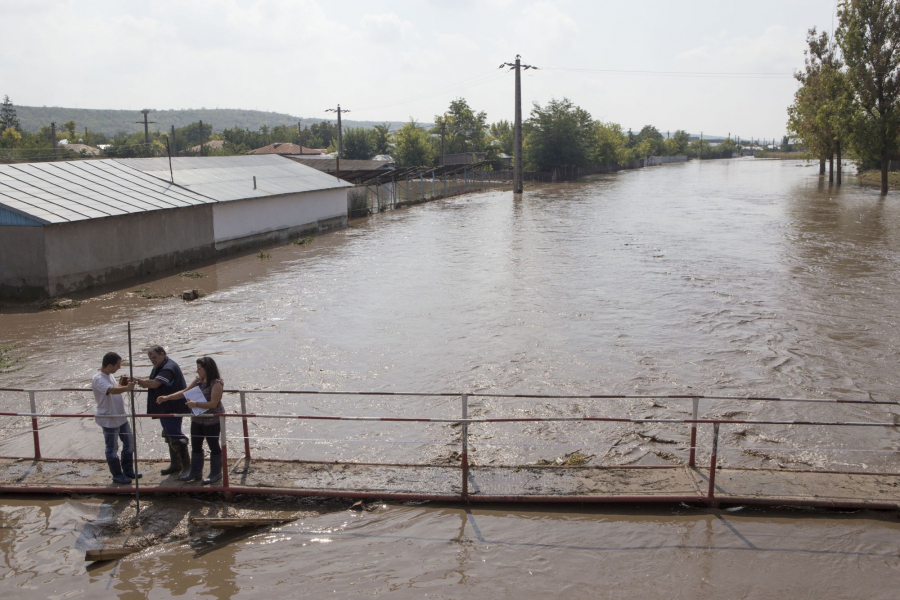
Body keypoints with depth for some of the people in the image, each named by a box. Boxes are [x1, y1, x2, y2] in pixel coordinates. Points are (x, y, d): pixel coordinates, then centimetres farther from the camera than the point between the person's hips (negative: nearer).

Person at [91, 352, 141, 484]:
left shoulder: (109, 375, 7)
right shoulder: (98, 379, -23)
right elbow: (112, 390, -42)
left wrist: (121, 383, 1)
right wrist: (126, 388, -57)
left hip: (121, 417, 10)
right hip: (109, 420, -10)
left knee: (129, 443, 17)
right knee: (112, 449, 6)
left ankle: (128, 471, 31)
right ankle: (117, 475, 19)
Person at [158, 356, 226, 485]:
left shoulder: (216, 383, -19)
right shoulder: (198, 380, 6)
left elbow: (213, 403, -23)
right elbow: (184, 392, 8)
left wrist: (196, 404, -28)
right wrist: (167, 397, 0)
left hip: (212, 420, -8)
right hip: (197, 419, 8)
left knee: (213, 446, 5)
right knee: (196, 446, 14)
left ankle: (216, 474, 17)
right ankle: (195, 473, 27)